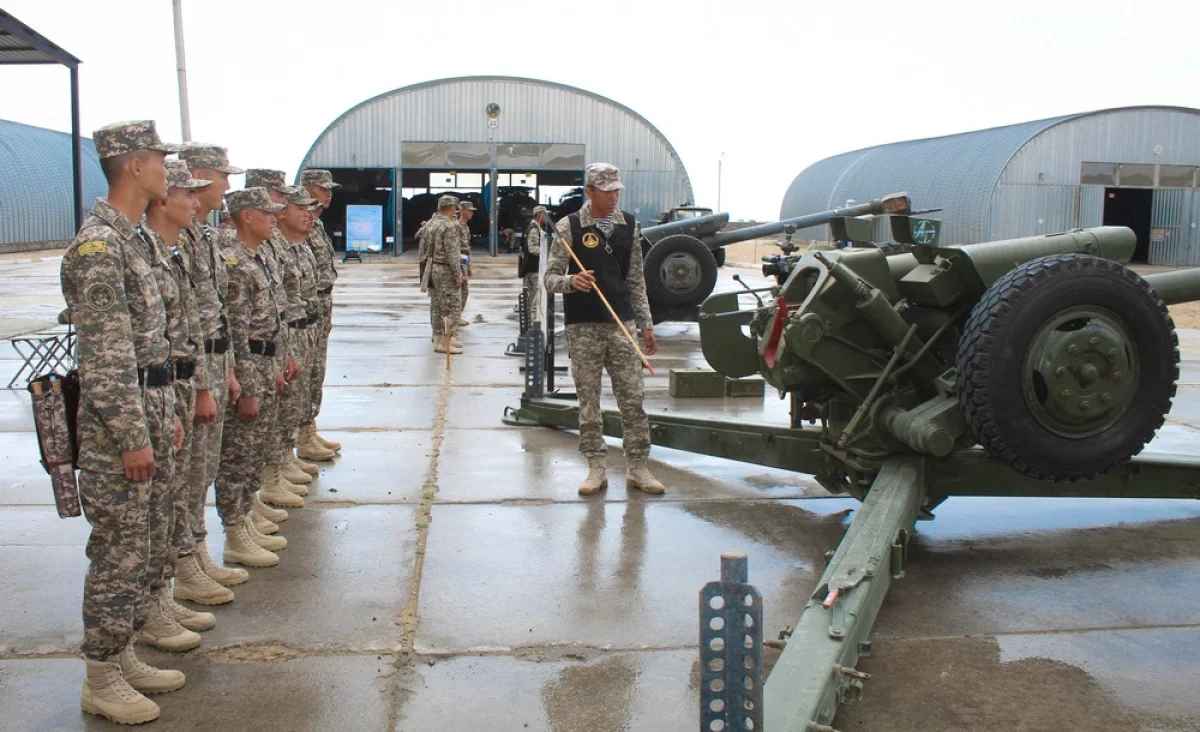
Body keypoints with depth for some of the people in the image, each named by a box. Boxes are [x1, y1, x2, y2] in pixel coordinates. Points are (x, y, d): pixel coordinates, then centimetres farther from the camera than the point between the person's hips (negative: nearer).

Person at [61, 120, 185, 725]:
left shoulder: (130, 238, 13)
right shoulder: (97, 246, -18)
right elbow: (104, 357, -22)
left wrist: (165, 415, 18)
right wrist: (132, 439, -20)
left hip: (146, 417, 10)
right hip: (117, 429, -10)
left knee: (143, 552, 17)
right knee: (119, 556, 1)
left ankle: (122, 657, 30)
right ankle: (102, 682, 15)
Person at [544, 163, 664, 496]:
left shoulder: (629, 225, 7)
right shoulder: (568, 227, -4)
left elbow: (636, 280, 12)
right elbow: (550, 278, -4)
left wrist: (646, 323, 8)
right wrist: (572, 281, -26)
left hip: (622, 323, 3)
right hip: (583, 327, -3)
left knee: (632, 398, 3)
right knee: (588, 400, 4)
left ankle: (638, 468, 13)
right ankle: (596, 469, 15)